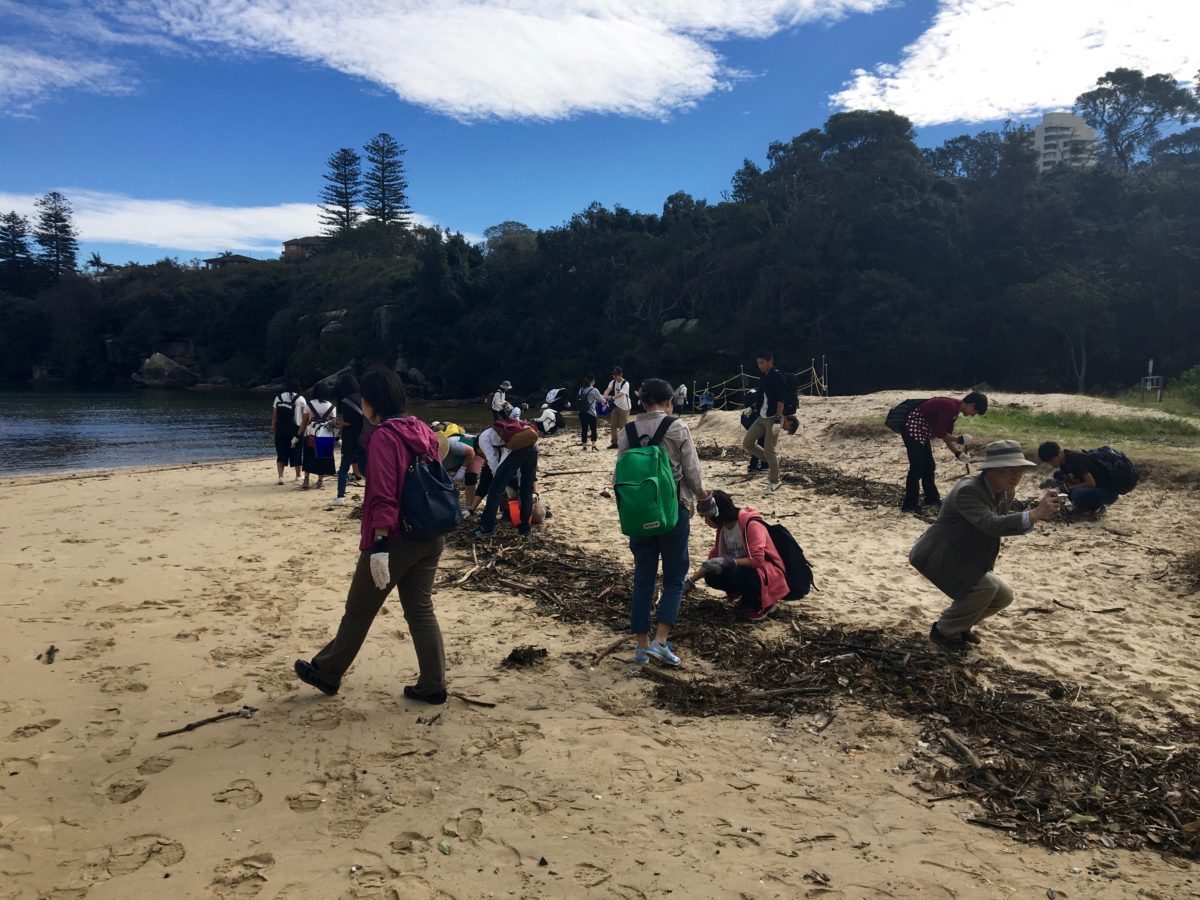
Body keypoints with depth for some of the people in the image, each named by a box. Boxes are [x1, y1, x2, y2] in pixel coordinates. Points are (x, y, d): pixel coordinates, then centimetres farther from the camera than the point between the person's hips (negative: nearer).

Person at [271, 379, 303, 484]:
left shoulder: (278, 397, 6)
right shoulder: (300, 399, -5)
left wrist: (273, 430, 13)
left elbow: (274, 416, 6)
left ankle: (280, 477, -7)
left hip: (280, 430, 2)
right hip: (294, 429, -2)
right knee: (296, 453, 11)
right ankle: (298, 476, 23)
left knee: (281, 454, 6)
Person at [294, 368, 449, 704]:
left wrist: (379, 546, -23)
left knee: (358, 611, 10)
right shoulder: (422, 431, 8)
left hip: (395, 539, -7)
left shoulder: (383, 436, -16)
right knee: (421, 610, 12)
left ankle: (326, 673, 28)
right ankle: (433, 685, 14)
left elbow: (384, 497, -22)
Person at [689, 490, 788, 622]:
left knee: (736, 575, -36)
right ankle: (749, 596, 6)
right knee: (711, 577, -15)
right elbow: (714, 557, 8)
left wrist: (728, 561, -37)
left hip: (768, 575, -8)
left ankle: (761, 604, -8)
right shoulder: (723, 526, -1)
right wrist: (690, 581, 2)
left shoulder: (751, 525, -24)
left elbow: (757, 560, -32)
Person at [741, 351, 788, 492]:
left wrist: (778, 419, -23)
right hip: (761, 417, 9)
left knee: (769, 450, -6)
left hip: (773, 418, -9)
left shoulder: (778, 377, -13)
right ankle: (772, 460, 20)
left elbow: (780, 400, -18)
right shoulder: (764, 377, 12)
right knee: (747, 443, 4)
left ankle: (774, 481, 9)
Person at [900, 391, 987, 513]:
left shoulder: (954, 409, 8)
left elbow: (946, 434, 15)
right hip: (912, 429, -10)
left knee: (929, 466, 16)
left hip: (921, 433, 10)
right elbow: (940, 433, -21)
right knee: (917, 468, -8)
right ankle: (909, 505, -3)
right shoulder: (950, 406, -22)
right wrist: (959, 440, -9)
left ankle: (931, 498, 29)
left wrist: (957, 453, 10)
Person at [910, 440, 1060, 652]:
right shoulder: (967, 491, -30)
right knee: (986, 585, -25)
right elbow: (991, 525, -45)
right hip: (939, 556, -9)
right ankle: (944, 631, -5)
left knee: (1004, 596, 3)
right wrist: (1034, 514, -52)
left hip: (965, 557, 9)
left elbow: (1003, 524, 12)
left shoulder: (1006, 492, -2)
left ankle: (959, 625, 22)